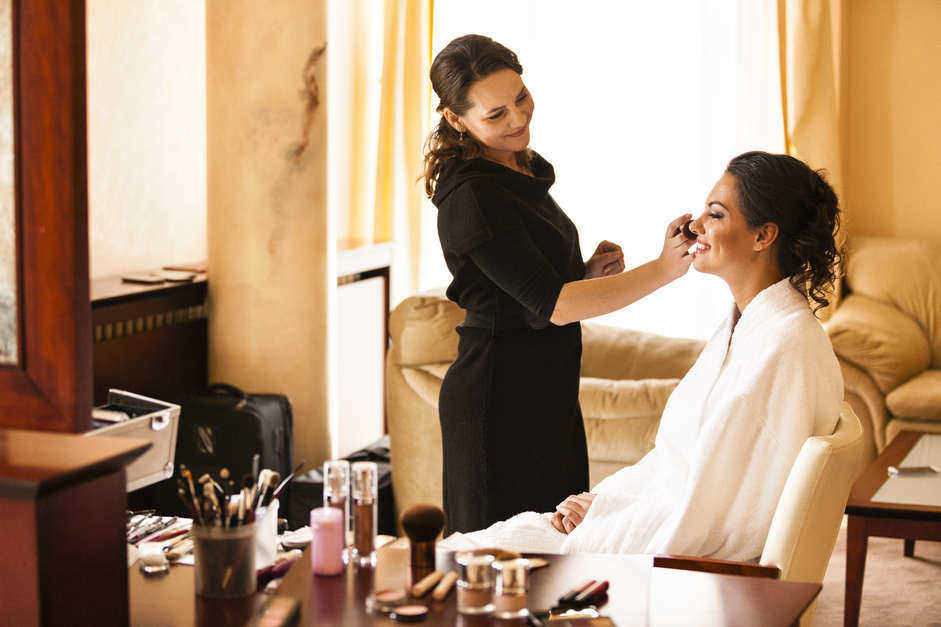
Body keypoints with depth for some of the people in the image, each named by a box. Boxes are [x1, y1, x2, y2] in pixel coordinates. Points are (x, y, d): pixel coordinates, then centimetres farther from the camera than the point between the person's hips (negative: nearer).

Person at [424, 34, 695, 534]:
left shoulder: (523, 172, 10)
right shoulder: (472, 198, -20)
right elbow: (552, 305, -24)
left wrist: (591, 271, 1)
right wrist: (662, 270, -28)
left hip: (548, 393, 9)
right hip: (500, 399, -9)